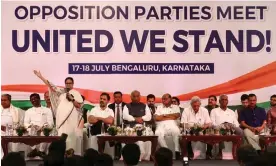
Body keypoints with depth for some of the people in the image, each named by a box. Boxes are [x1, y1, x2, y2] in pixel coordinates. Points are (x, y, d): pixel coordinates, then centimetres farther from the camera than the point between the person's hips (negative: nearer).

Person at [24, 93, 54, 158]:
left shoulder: (47, 110, 16)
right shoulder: (28, 111, 22)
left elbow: (50, 123, 4)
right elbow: (26, 123, 11)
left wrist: (43, 127, -17)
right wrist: (32, 125, -12)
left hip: (43, 130, -1)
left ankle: (42, 150, -20)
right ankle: (34, 149, -18)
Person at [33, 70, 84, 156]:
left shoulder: (76, 93, 6)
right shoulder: (61, 91, 13)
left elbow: (79, 105, 1)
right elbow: (51, 86, 8)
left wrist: (72, 99, -13)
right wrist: (40, 76, 3)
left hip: (71, 119, -3)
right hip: (61, 118, 3)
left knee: (71, 135, -7)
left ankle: (71, 151, -3)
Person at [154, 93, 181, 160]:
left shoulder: (175, 107, 22)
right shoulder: (159, 107, 24)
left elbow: (177, 115, 1)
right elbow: (156, 118, 7)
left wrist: (164, 115, 7)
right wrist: (170, 117, 6)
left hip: (172, 125, -1)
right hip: (161, 126, 1)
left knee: (176, 131, -37)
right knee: (158, 134, -35)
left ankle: (177, 150, -26)